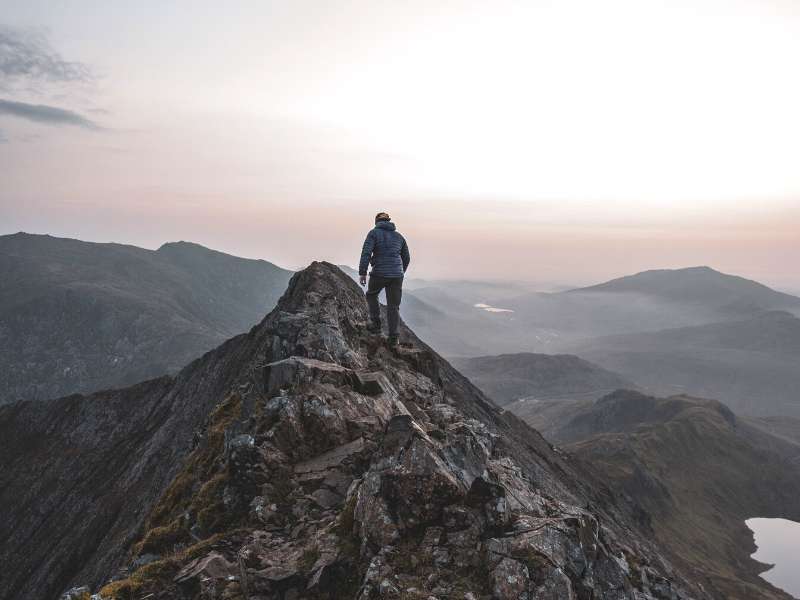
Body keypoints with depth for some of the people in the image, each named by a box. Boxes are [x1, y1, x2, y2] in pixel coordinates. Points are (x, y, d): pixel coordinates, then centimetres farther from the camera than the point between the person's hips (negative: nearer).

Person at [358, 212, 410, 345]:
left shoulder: (373, 233, 1)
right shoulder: (399, 236, 15)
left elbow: (366, 253, -12)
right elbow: (406, 258, 21)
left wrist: (362, 273, -12)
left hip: (379, 274, -3)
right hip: (396, 275, 3)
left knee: (371, 295, 26)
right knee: (393, 306, 9)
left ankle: (376, 324, 22)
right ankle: (393, 337, 3)